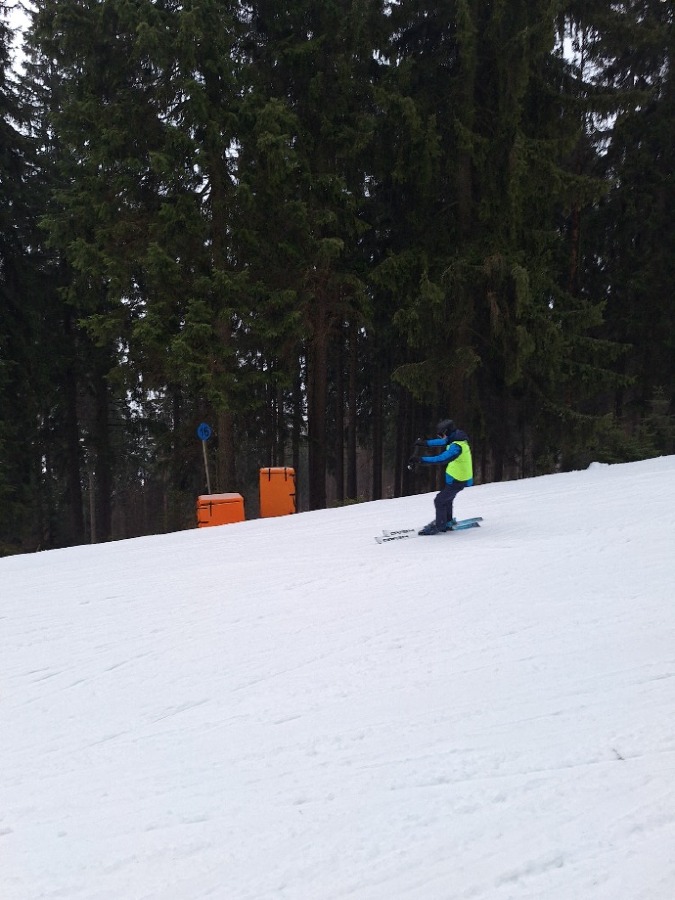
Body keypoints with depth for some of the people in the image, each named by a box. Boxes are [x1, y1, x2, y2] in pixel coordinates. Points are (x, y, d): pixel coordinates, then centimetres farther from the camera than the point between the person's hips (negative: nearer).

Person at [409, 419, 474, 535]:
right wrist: (425, 443, 30)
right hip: (457, 477, 9)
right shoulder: (455, 439, 1)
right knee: (446, 499, 24)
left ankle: (439, 525, 13)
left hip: (457, 481, -9)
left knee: (439, 501, 0)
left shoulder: (456, 446, -30)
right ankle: (447, 522, 39)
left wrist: (420, 460, -44)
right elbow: (442, 442, 21)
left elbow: (441, 459, -41)